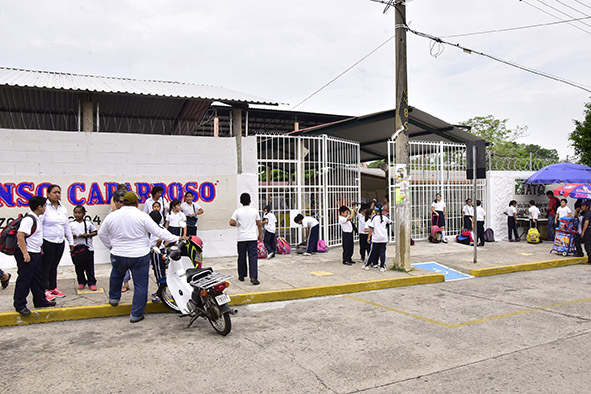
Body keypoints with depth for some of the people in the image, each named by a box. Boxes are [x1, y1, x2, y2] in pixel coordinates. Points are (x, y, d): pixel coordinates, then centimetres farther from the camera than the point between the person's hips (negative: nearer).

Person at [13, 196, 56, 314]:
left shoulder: (37, 219, 13)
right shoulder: (28, 219, -18)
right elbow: (20, 235, -25)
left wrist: (40, 249, 22)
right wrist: (25, 253, -27)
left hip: (36, 253, 10)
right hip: (27, 255, -10)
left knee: (37, 279, 16)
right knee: (24, 280, -2)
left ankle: (40, 301, 26)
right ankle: (20, 305, 8)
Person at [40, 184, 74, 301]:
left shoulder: (63, 209, 13)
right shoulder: (44, 207, -9)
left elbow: (67, 226, 19)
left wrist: (71, 241, 19)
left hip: (60, 242, 6)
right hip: (47, 242, -6)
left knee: (54, 266, 14)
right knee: (46, 267, 1)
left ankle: (53, 288, 22)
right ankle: (45, 291, 7)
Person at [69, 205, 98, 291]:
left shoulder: (88, 223, 2)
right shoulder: (71, 224, 4)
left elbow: (95, 232, 5)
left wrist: (88, 235, -11)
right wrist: (71, 235, -14)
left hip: (87, 247, -1)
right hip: (76, 248, 1)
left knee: (89, 267, 3)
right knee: (78, 267, 10)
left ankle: (91, 283, 10)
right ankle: (81, 282, 24)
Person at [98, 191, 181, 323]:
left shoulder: (111, 217, -1)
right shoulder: (142, 216, -13)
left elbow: (102, 234, 12)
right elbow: (158, 232, -13)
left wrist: (110, 246, 25)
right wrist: (176, 239, -6)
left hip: (118, 256, 4)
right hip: (140, 257, -3)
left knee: (116, 275, 34)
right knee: (140, 285, 7)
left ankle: (114, 298, 47)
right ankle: (136, 314, 11)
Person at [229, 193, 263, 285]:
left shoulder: (238, 211, -2)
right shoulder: (254, 211, 1)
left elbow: (231, 223, -10)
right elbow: (259, 224, 6)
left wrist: (237, 225, 11)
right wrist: (260, 235, 17)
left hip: (241, 238, 1)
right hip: (252, 238, 0)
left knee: (241, 257, 13)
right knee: (253, 257, -3)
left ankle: (241, 276, 23)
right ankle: (253, 277, -12)